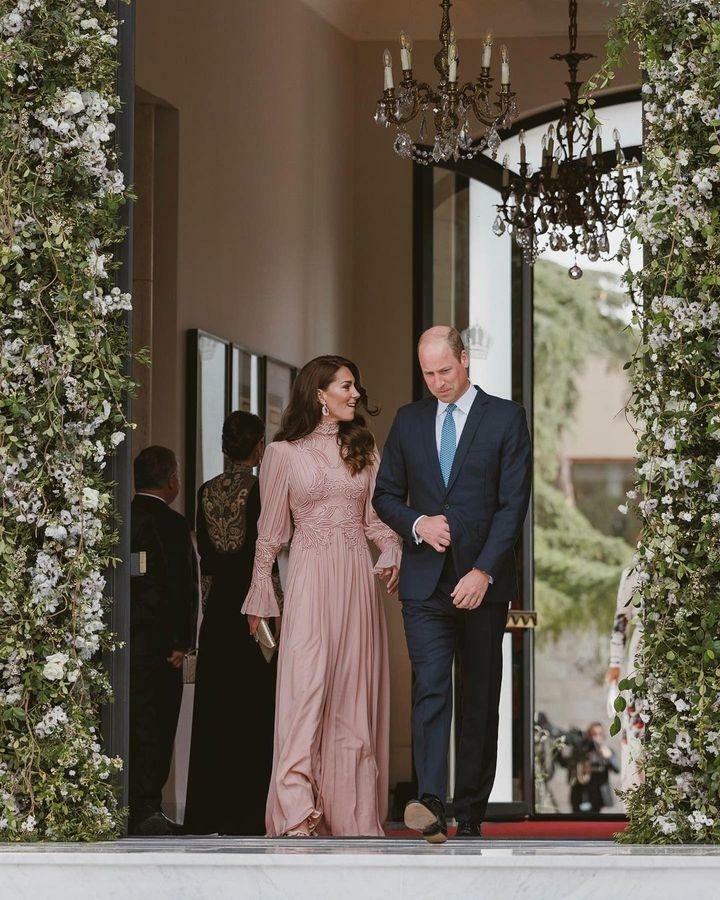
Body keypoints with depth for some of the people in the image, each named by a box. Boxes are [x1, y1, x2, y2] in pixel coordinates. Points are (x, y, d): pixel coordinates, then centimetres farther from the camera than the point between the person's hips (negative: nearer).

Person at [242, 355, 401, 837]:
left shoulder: (363, 449, 13)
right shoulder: (284, 453, 3)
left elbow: (377, 517, 13)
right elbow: (271, 531, 8)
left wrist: (392, 555, -7)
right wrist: (259, 599, 9)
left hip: (357, 580, 4)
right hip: (309, 578, -4)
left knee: (355, 692, 2)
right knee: (305, 686, -14)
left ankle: (353, 810, 5)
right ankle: (296, 814, -21)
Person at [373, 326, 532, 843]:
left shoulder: (506, 418, 0)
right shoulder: (409, 421, 11)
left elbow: (513, 503, -6)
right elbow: (386, 496, 16)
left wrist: (484, 571, -15)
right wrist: (417, 523, -6)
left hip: (483, 582, -1)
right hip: (425, 581, 1)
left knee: (480, 699, 4)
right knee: (431, 688, -14)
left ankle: (471, 813, 10)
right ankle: (432, 804, -26)